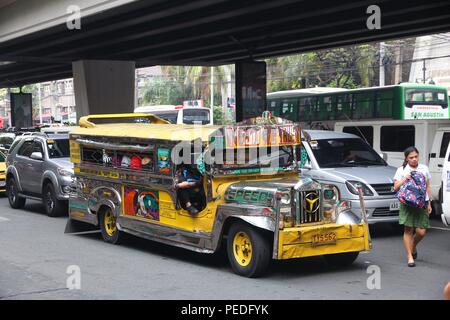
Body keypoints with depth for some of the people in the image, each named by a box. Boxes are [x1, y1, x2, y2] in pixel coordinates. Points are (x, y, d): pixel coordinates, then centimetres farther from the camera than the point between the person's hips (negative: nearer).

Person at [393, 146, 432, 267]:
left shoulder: (424, 169, 13)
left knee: (421, 231, -4)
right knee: (408, 230, -5)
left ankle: (413, 247, 27)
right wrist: (404, 180, -13)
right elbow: (396, 188, 2)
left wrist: (429, 203, 13)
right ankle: (410, 257, 3)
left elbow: (427, 187, 18)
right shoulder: (402, 170, 5)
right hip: (407, 203, -2)